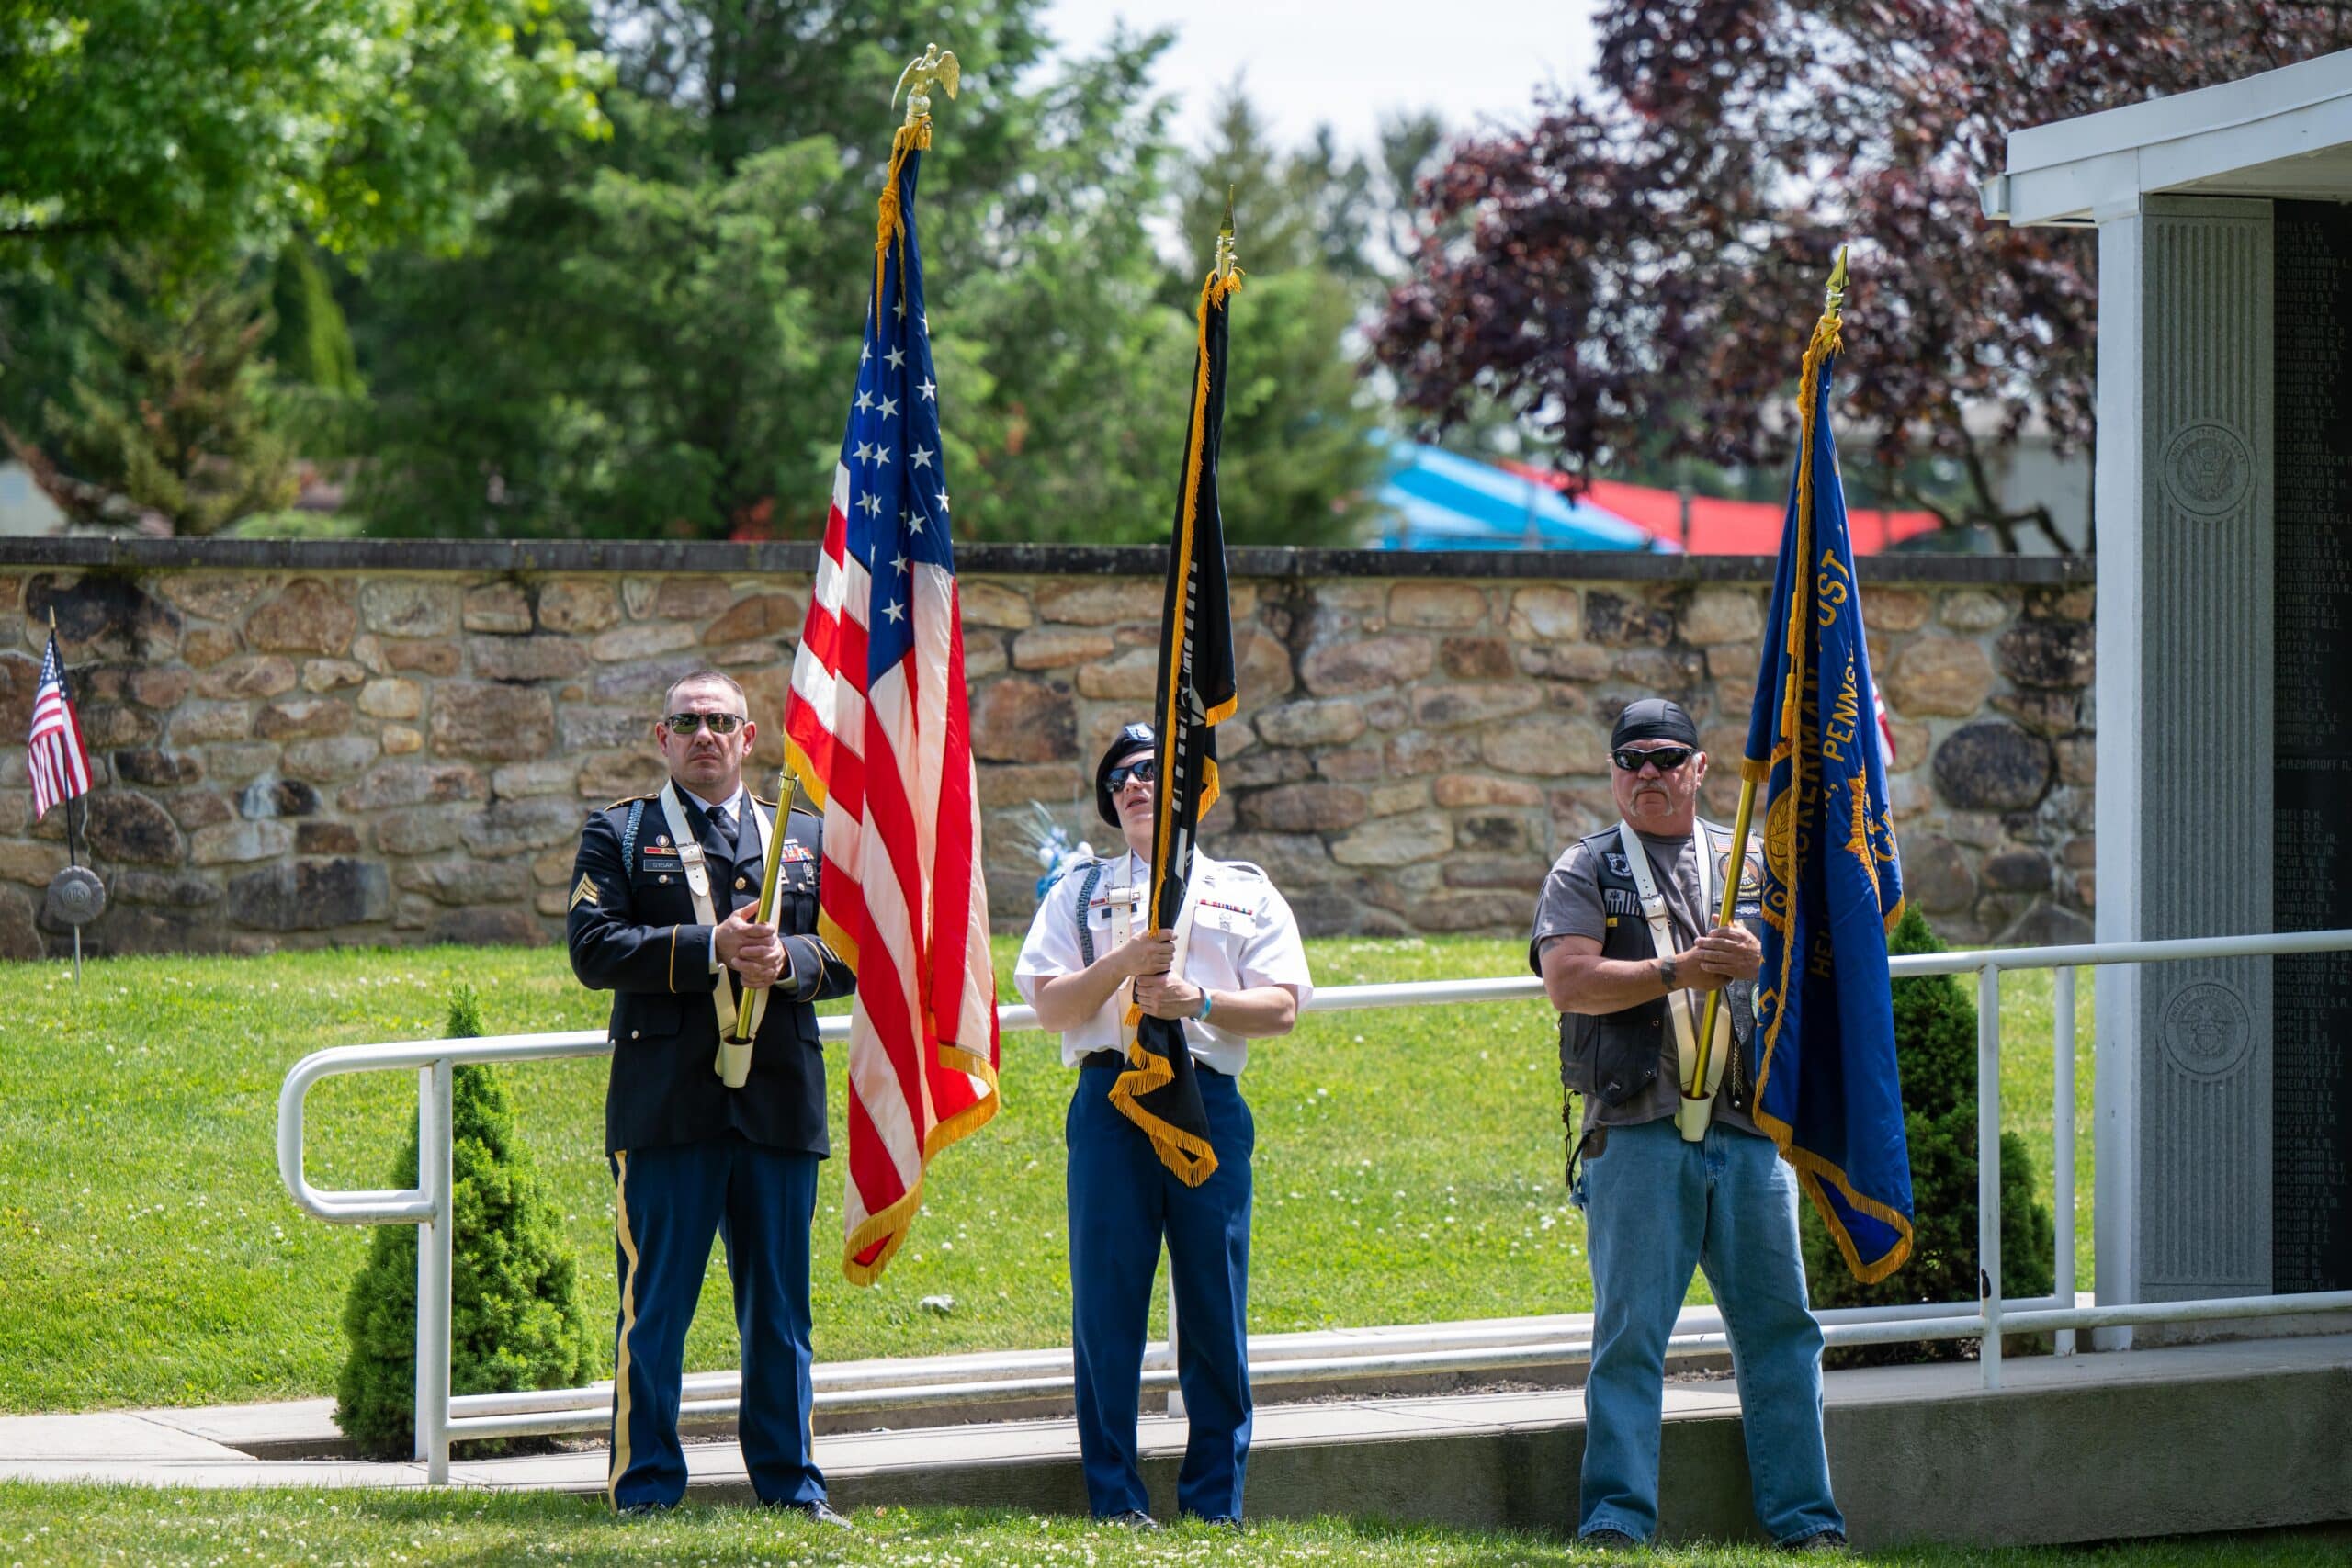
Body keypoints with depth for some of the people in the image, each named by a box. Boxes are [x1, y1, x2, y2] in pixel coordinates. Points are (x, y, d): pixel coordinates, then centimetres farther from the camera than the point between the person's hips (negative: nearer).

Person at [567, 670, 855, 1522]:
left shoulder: (804, 835, 18)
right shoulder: (619, 833, 8)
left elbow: (847, 954, 12)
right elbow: (593, 948, -6)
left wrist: (787, 961, -10)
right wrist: (711, 948, -15)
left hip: (780, 1101, 3)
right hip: (667, 1105, -3)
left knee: (779, 1307, 6)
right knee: (655, 1307, -2)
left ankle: (789, 1482, 13)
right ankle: (645, 1489, 3)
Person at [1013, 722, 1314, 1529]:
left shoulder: (1245, 893, 16)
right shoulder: (1079, 893, 16)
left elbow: (1282, 1007, 4)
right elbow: (1051, 1006, 4)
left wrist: (1199, 1000, -12)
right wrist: (1125, 962, -11)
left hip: (1208, 1098, 0)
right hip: (1110, 1096, 0)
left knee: (1215, 1299, -1)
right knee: (1106, 1297, -4)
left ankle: (1214, 1500, 5)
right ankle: (1115, 1498, 1)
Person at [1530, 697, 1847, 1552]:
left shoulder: (1754, 863, 17)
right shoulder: (1586, 870, 9)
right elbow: (1569, 981, -6)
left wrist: (1759, 961, -9)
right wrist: (1677, 972, -15)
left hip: (1749, 1128, 3)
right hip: (1637, 1129, -3)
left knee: (1780, 1323, 4)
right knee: (1630, 1329, -4)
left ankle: (1803, 1514, 10)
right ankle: (1617, 1513, 0)